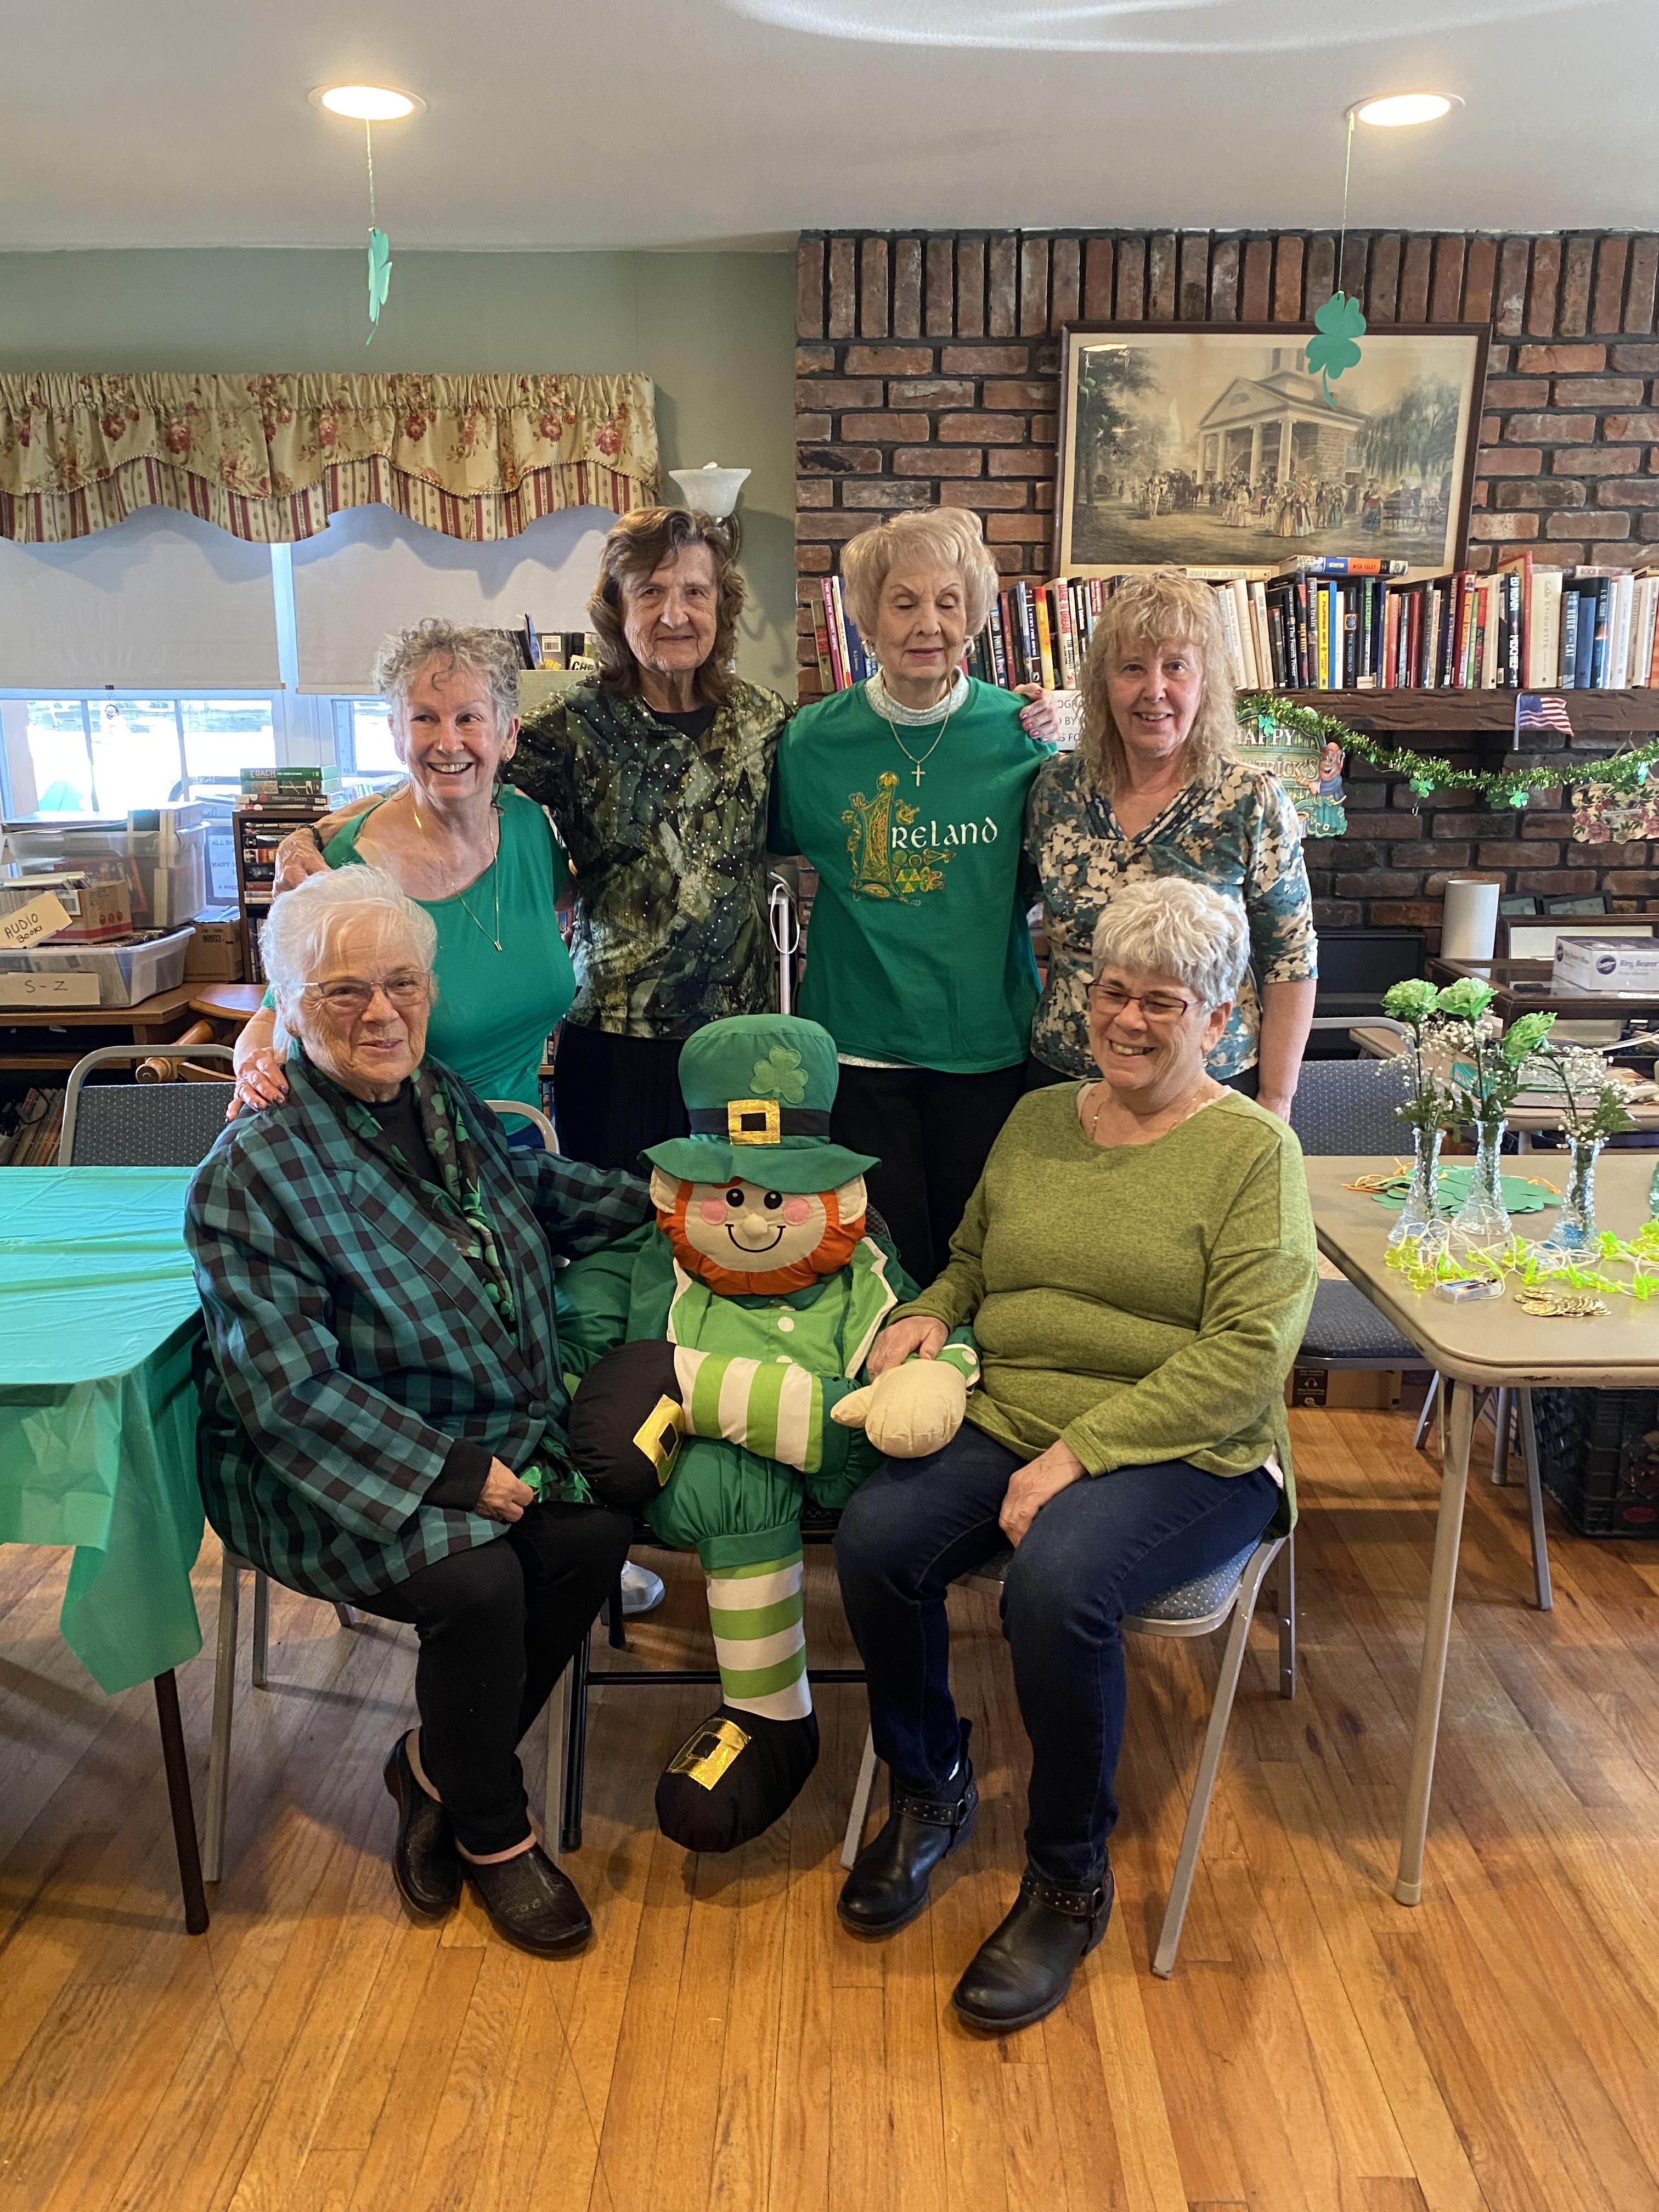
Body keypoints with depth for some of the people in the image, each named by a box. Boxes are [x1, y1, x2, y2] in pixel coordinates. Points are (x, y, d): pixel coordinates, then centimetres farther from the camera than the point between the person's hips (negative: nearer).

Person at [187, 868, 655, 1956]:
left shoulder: (449, 1102, 5)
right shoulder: (254, 1170, -17)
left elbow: (539, 1190, 28)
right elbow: (291, 1388, -21)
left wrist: (656, 1199, 16)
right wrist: (456, 1472, -24)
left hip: (495, 1435, 7)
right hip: (320, 1465, -6)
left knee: (594, 1535, -18)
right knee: (477, 1581, -28)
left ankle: (436, 1769, 8)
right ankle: (491, 1832, 3)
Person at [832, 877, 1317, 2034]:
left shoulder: (1254, 1150, -4)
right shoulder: (1038, 1119, 14)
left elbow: (1248, 1354, -13)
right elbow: (972, 1261, 25)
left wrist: (1081, 1451, -20)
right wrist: (927, 1313, 0)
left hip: (1184, 1456, -4)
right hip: (1003, 1422, 5)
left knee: (1057, 1582, -33)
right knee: (874, 1536, -22)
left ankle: (1070, 1881, -3)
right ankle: (929, 1793, 7)